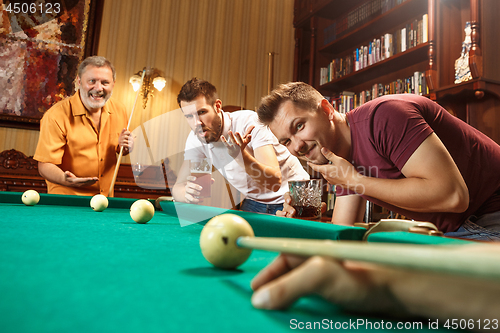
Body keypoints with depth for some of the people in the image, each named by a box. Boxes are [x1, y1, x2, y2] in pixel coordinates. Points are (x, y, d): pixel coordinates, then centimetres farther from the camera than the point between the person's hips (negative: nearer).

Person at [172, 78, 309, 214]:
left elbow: (274, 182, -34)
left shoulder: (248, 122, -27)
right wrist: (188, 193, -36)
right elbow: (178, 186, -11)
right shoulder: (195, 138, -10)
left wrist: (241, 155, -51)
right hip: (254, 202, 3)